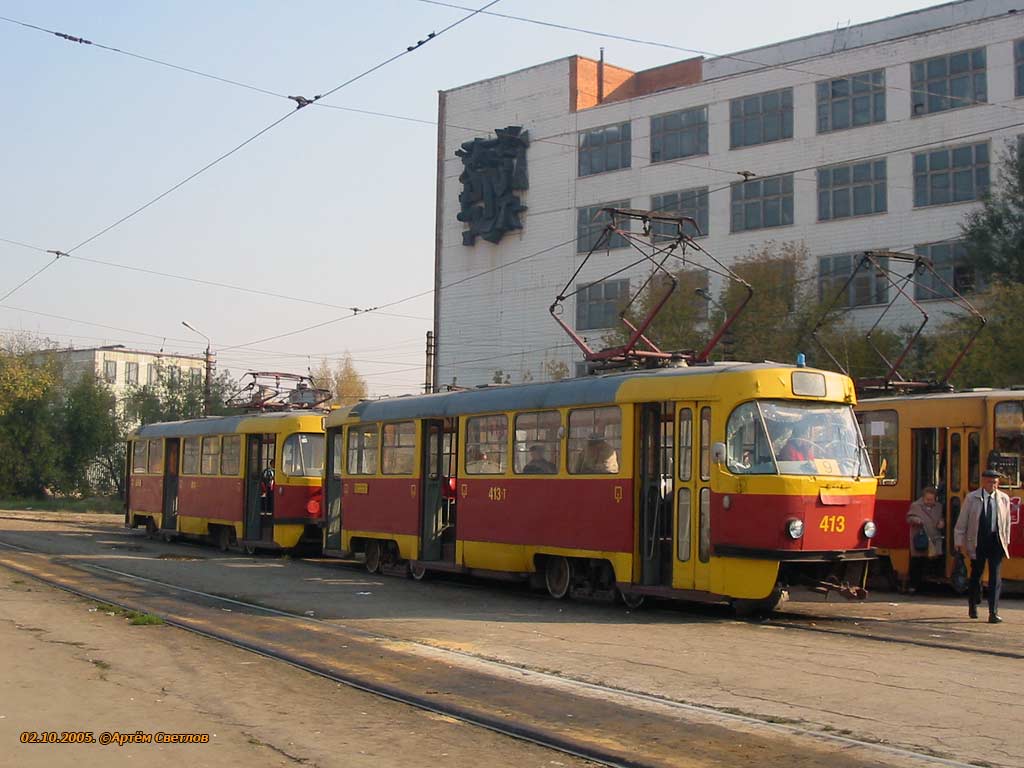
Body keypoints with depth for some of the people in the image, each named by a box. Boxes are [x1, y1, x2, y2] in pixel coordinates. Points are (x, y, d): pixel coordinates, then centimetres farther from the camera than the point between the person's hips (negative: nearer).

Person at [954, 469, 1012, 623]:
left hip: (996, 542, 1)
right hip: (977, 541, -1)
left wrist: (1006, 541, 15)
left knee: (995, 577, -6)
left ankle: (993, 613, -4)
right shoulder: (972, 498, -2)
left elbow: (1007, 522, 15)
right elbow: (962, 522, 0)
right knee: (976, 575, 11)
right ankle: (973, 606, 34)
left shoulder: (1004, 499, 5)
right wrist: (961, 543, -3)